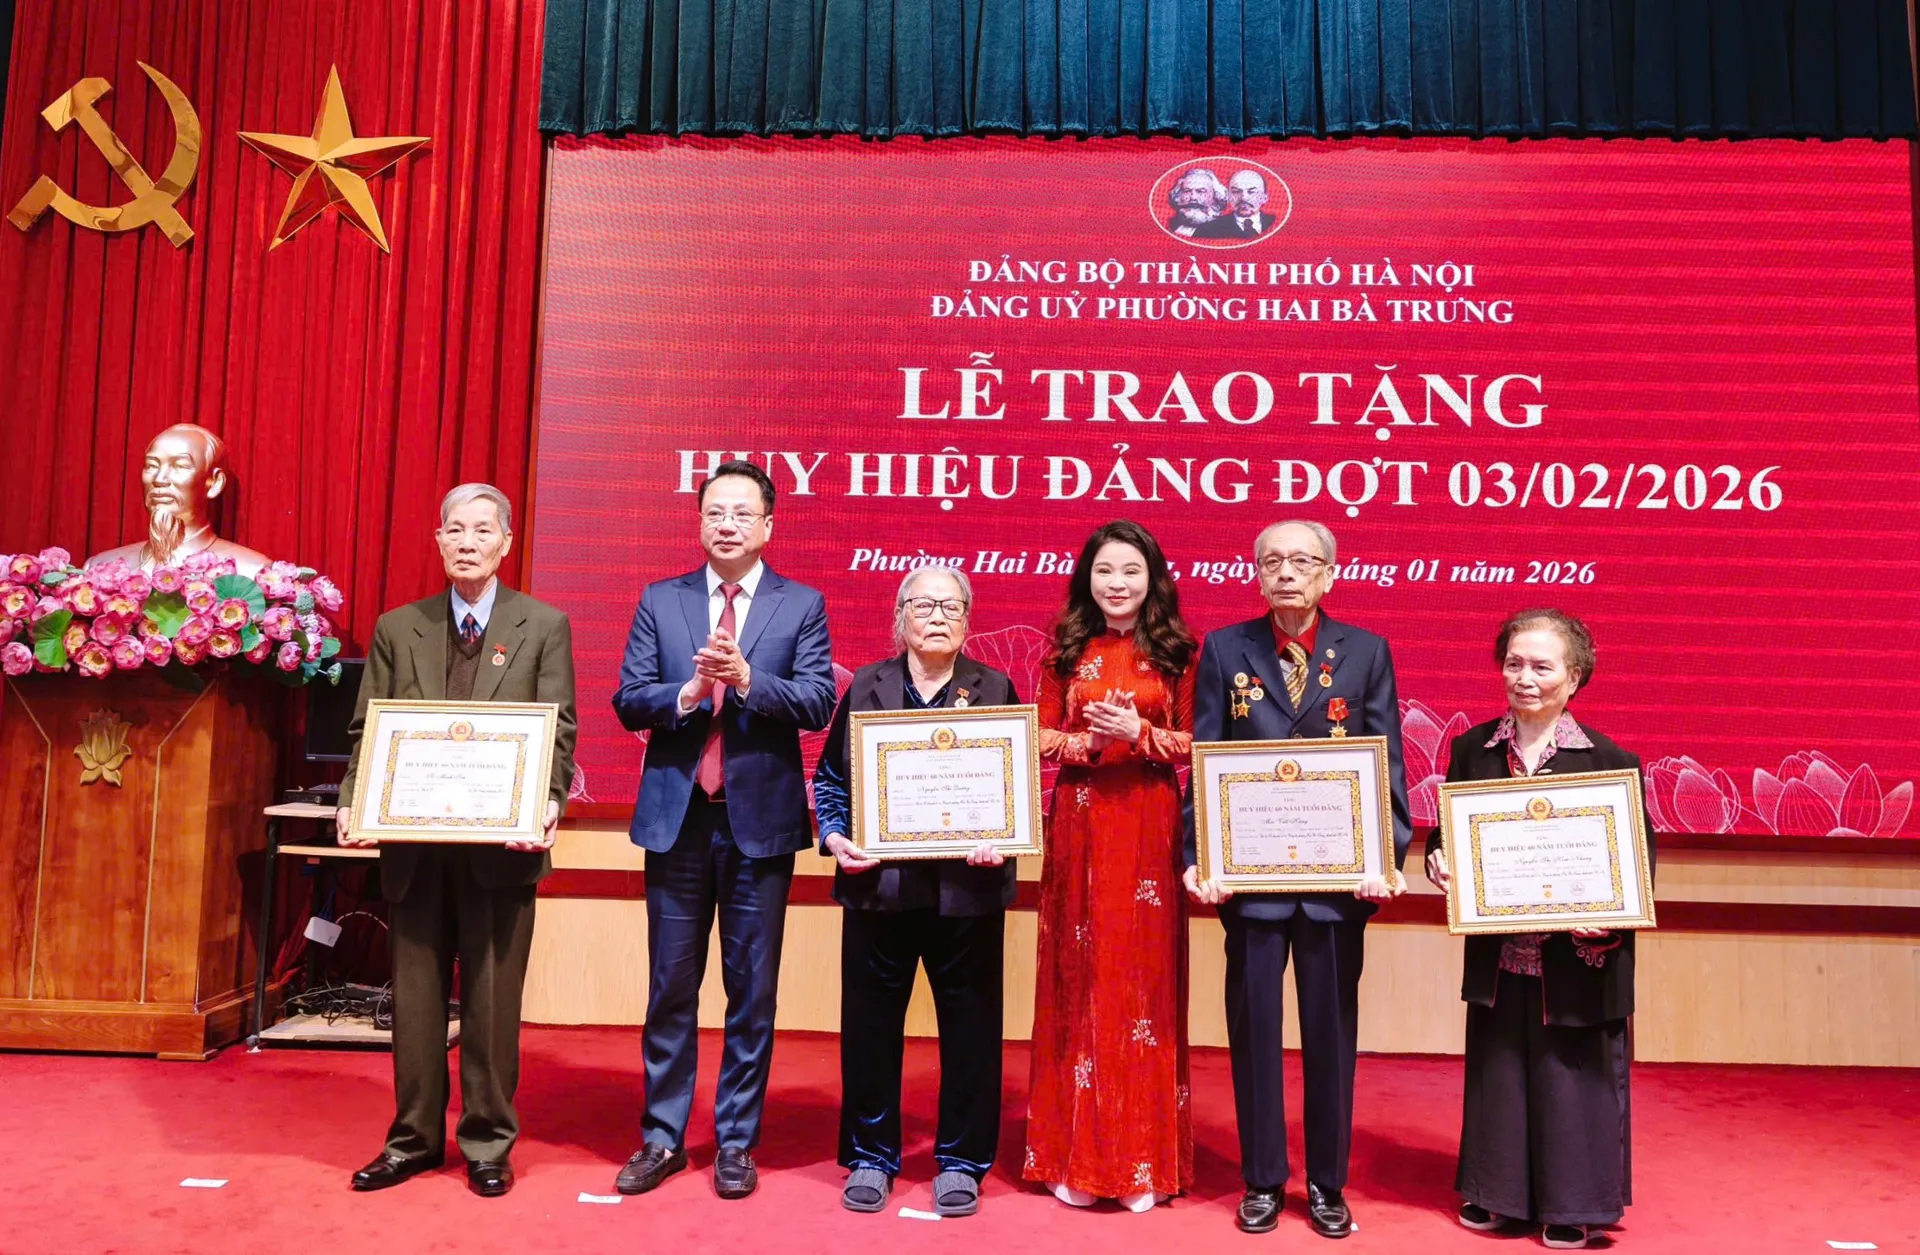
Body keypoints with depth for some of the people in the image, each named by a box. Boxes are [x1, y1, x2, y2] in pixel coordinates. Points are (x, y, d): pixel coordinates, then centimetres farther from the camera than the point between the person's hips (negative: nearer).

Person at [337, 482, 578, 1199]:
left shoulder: (544, 627, 3)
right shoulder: (396, 629, 10)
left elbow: (558, 730, -3)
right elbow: (368, 729, 8)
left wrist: (548, 803, -18)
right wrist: (352, 805, -8)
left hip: (502, 843, -2)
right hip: (414, 842, 3)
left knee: (492, 998, 5)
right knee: (414, 996, 12)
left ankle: (487, 1145, 19)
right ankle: (414, 1139, 26)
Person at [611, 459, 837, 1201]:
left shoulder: (803, 606, 1)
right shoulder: (660, 601, 6)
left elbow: (817, 703, -10)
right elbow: (629, 701, -1)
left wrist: (745, 679, -23)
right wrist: (687, 693, -19)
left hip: (761, 819, -1)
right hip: (677, 816, 2)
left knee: (753, 990, 8)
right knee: (670, 987, 10)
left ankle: (736, 1142, 22)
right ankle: (662, 1137, 24)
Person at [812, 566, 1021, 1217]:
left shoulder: (995, 689, 5)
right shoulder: (866, 687, 7)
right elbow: (830, 777, 8)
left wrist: (1002, 842, -13)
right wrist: (834, 837, -7)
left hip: (968, 888, 0)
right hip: (880, 884, 1)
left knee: (969, 1023, 7)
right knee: (870, 1022, 8)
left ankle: (960, 1160, 23)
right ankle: (870, 1156, 26)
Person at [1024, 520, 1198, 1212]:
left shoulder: (1176, 650, 3)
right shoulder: (1067, 650, 7)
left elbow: (1193, 743, 2)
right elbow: (1041, 739, 5)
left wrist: (1139, 733, -15)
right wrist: (1085, 741, -14)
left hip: (1150, 825, -1)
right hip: (1080, 824, 1)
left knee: (1144, 977, 3)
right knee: (1080, 981, 5)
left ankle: (1142, 1160, 15)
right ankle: (1077, 1154, 17)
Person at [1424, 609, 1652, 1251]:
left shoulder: (1610, 761, -7)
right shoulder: (1472, 749, 2)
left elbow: (1639, 858, -5)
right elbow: (1445, 833, 10)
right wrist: (1439, 862, -11)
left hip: (1578, 955, -3)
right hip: (1498, 953, 3)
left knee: (1571, 1075, 8)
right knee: (1497, 1071, 15)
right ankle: (1497, 1192, 33)